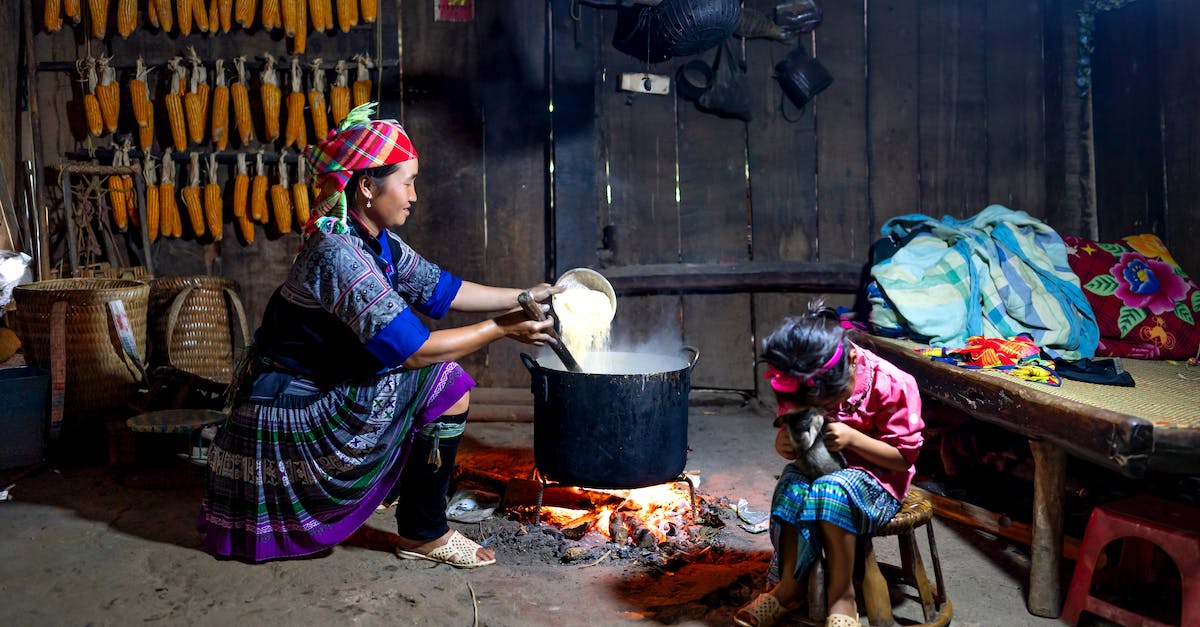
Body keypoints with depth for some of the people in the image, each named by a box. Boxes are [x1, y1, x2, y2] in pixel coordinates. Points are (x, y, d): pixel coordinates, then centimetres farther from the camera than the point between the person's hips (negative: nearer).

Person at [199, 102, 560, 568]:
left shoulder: (378, 244, 2)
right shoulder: (337, 253, -27)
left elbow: (441, 289, 10)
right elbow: (412, 350, -29)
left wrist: (524, 297, 5)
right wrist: (500, 329, -22)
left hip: (317, 390, 10)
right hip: (290, 410, -10)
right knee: (447, 382, -15)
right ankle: (424, 534, -3)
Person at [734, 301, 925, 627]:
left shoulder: (892, 385, -20)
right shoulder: (802, 386, -8)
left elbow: (904, 457, -13)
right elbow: (792, 426, 7)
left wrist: (852, 438, -28)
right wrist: (785, 443, -19)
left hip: (877, 477, -4)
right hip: (820, 467, 4)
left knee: (832, 489, -36)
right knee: (791, 487, -30)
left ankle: (841, 594, -19)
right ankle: (788, 585, -15)